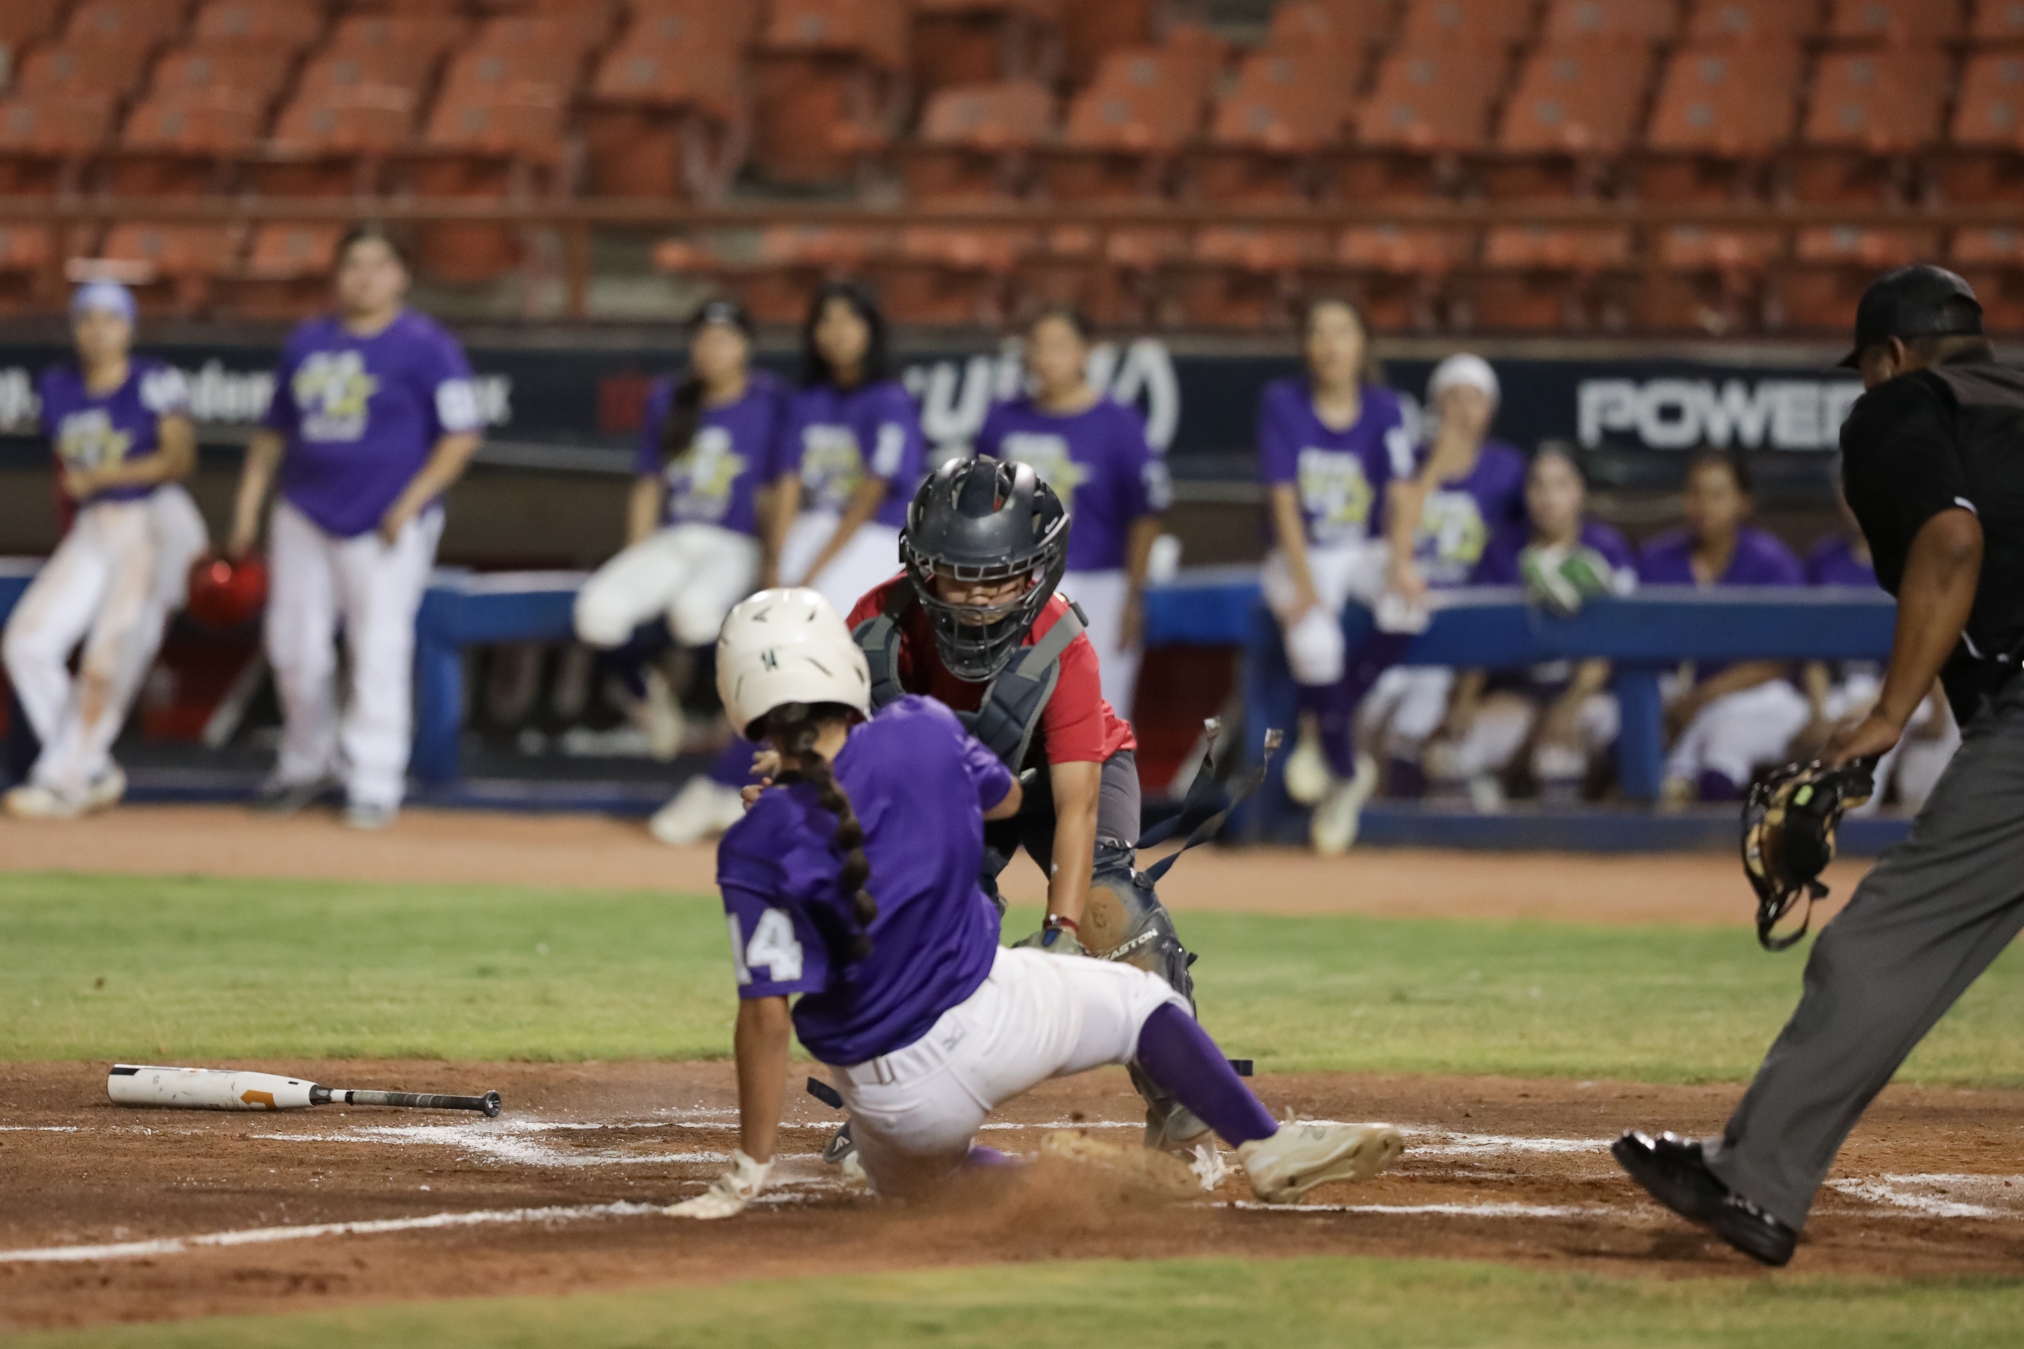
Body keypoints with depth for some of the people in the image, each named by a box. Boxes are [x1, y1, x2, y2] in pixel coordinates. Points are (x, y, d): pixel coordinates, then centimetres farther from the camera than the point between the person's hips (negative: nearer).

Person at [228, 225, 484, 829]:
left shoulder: (425, 347, -5)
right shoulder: (307, 343, 12)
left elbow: (461, 434, -9)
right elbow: (274, 431, 19)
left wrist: (411, 502, -16)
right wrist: (248, 503, 14)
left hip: (385, 524, -6)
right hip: (304, 517, 6)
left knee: (379, 648, -8)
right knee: (294, 645, 8)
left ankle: (374, 783, -1)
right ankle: (307, 762, 28)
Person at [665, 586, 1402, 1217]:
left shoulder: (758, 849, -19)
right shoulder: (922, 734, -12)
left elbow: (767, 1015, -20)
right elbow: (1005, 797, 12)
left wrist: (750, 1170, -14)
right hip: (986, 1017, 0)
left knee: (913, 1177, 32)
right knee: (1134, 997, 26)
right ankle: (1266, 1146, 13)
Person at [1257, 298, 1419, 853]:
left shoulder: (1383, 410, -1)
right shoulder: (1282, 403, -6)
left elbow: (1400, 494, -10)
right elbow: (1284, 500, -11)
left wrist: (1398, 562, -28)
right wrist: (1303, 582, -22)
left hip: (1365, 552, 2)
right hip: (1303, 554, -2)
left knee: (1407, 606, -33)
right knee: (1312, 639, -34)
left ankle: (1324, 726, -12)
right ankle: (1345, 772, -14)